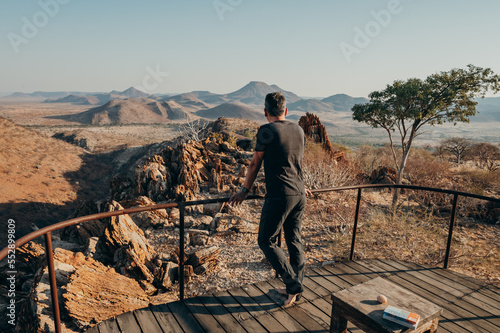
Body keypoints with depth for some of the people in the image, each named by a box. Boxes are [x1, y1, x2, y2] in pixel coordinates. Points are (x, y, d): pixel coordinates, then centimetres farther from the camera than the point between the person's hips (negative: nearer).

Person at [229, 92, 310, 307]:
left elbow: (255, 164, -3)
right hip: (299, 194, 8)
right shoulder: (298, 130, 11)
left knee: (267, 241, 6)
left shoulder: (267, 131, -9)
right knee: (295, 241, 15)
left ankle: (293, 284, 6)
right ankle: (295, 289, 27)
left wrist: (245, 190, 10)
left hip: (279, 196, -7)